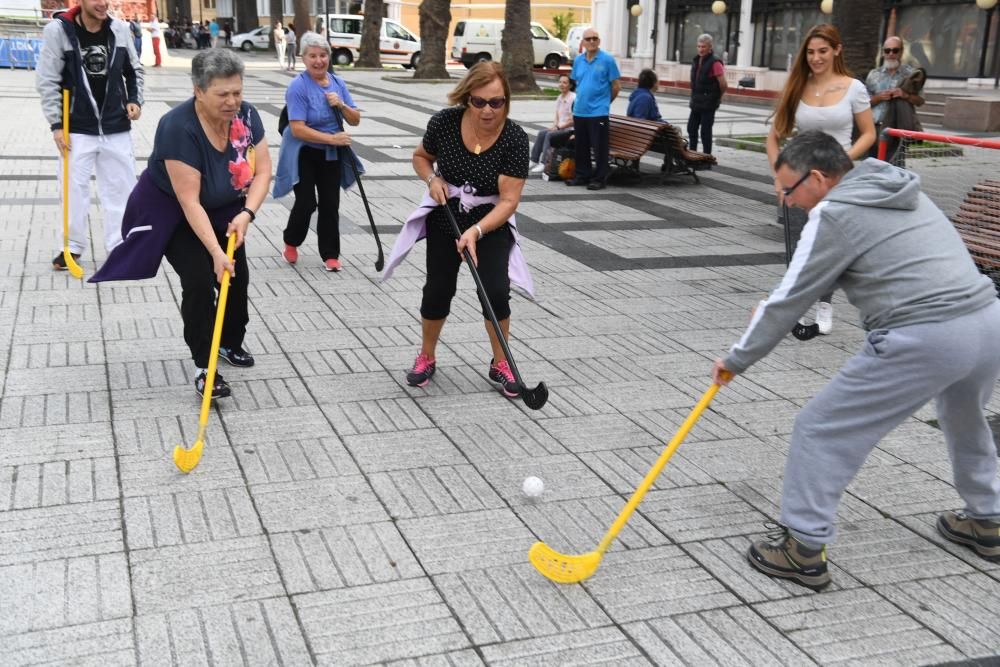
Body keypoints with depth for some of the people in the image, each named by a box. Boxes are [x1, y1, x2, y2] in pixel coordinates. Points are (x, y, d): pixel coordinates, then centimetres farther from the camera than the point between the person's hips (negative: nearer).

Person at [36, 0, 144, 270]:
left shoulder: (120, 29, -2)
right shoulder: (58, 30, -10)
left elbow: (134, 70, 14)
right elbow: (47, 81, -7)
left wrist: (135, 99, 0)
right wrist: (56, 124, -10)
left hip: (116, 127, 3)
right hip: (77, 128, -3)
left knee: (121, 186, 7)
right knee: (75, 187, 3)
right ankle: (73, 246, 19)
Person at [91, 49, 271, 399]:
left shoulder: (247, 115, -17)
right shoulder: (178, 127, -34)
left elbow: (262, 170, -13)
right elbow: (189, 201, -34)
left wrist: (246, 214, -28)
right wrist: (215, 252, -37)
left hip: (222, 209, 6)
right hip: (171, 212, -6)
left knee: (237, 276, 8)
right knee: (200, 280, -16)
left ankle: (231, 343, 33)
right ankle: (204, 367, -4)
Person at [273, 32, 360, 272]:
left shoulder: (338, 83, 1)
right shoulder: (298, 86, -17)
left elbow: (355, 120, 3)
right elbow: (297, 129, -24)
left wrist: (341, 105, -17)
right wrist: (331, 138, -28)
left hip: (331, 155, 5)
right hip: (304, 154, -5)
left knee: (330, 204, 5)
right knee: (306, 203, -7)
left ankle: (330, 254, 15)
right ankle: (291, 242, 21)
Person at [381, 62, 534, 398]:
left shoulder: (514, 139, -23)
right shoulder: (444, 122, -16)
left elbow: (508, 200, -24)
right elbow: (421, 157, 5)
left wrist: (476, 231, -37)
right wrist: (432, 179, -16)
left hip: (491, 223, -1)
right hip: (445, 219, 2)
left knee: (496, 292, -14)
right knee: (438, 291, 2)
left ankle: (500, 364, 9)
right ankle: (426, 358, 27)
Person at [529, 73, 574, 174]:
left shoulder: (573, 98, -14)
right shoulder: (559, 98, 13)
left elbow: (573, 121, -17)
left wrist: (559, 127, -14)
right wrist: (554, 126, -1)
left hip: (570, 130, -8)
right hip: (560, 128, 8)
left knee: (549, 135, -25)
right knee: (541, 133, -9)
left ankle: (543, 164, -23)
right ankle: (534, 161, -8)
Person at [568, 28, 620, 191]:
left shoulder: (607, 60, -6)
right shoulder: (578, 60, 9)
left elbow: (616, 86, -1)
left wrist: (604, 101, 6)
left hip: (598, 112, -5)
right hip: (579, 111, 5)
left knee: (599, 148, -3)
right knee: (581, 146, 12)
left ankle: (599, 179, 4)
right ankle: (582, 176, 23)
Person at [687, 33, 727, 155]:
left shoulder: (714, 63, -16)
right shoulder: (696, 61, 7)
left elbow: (724, 85, -17)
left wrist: (717, 97, -1)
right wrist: (694, 98, 15)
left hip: (708, 104, -8)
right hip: (696, 103, 8)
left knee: (705, 131, -2)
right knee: (691, 129, 13)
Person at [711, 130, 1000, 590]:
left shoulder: (833, 215, -5)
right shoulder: (902, 191, 21)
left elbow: (789, 301, -1)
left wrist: (737, 360, 11)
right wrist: (775, 305, 31)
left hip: (922, 340, -9)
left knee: (821, 429, 3)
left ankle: (805, 549, 8)